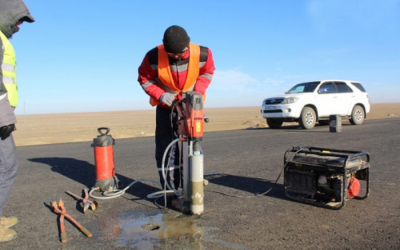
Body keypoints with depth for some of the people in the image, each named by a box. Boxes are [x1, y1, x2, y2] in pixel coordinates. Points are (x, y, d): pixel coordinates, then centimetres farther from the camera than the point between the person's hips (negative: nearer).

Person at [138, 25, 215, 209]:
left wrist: (198, 92, -15)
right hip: (166, 106, 0)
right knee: (166, 150, -1)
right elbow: (144, 78, -8)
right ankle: (172, 191, 10)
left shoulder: (202, 54, -21)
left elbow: (208, 72, 0)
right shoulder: (154, 57, -24)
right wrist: (159, 95, -23)